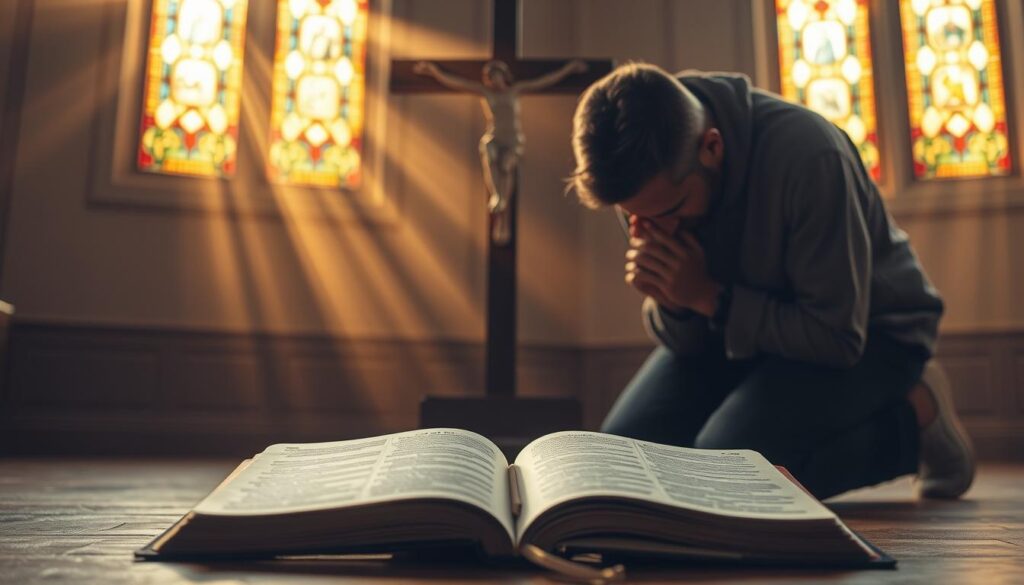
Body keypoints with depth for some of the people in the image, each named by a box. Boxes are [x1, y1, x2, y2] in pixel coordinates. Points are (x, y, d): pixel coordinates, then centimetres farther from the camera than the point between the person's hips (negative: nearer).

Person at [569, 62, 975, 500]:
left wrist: (710, 297, -30)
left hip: (867, 333, -5)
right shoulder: (651, 178, -14)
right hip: (737, 328, 6)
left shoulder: (807, 156, -32)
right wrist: (670, 301, -29)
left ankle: (913, 418, -2)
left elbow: (838, 336, -27)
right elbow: (683, 340, -7)